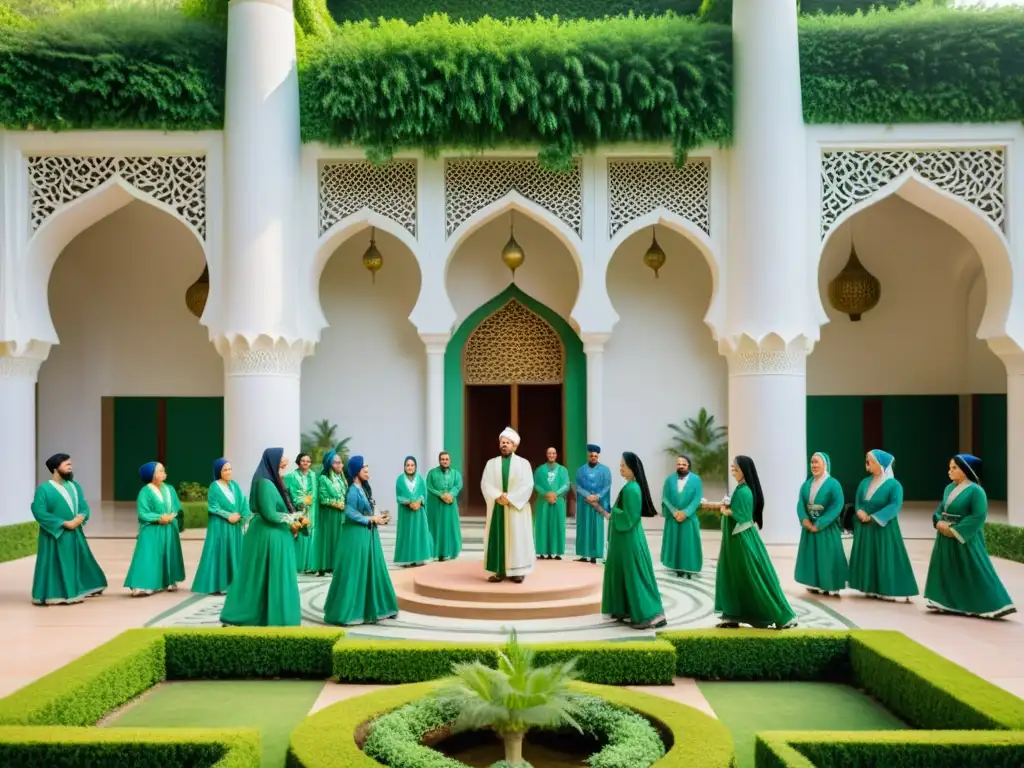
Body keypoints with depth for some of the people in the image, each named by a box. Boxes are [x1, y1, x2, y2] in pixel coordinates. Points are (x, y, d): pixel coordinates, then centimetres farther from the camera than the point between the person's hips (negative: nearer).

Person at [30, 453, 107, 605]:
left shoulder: (74, 485, 9)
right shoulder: (44, 489, -12)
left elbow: (84, 505, 9)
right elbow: (39, 512, -19)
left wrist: (81, 517, -15)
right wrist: (64, 523, -19)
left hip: (75, 533, 7)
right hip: (55, 535, -7)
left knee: (80, 561, 14)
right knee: (56, 564, -1)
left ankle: (77, 591, 28)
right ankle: (56, 595, 8)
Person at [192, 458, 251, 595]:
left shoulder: (235, 486, 10)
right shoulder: (214, 487, -4)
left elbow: (243, 503, 4)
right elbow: (213, 507, -9)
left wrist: (239, 516, -11)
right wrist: (228, 516, -16)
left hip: (235, 526, 5)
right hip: (220, 526, -5)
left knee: (234, 554, 7)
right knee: (219, 554, -3)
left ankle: (231, 583, 13)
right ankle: (216, 585, 2)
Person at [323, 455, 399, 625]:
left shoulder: (364, 488, 11)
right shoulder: (353, 490, -16)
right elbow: (350, 513, -22)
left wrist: (377, 517, -1)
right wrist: (371, 519, -15)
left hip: (368, 534, 9)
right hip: (357, 535, -9)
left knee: (371, 571, 13)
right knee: (355, 572, -4)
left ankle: (371, 608, 22)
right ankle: (345, 612, 4)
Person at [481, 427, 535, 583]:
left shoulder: (523, 463, 3)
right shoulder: (491, 463, 10)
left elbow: (527, 485, -8)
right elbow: (485, 484, -1)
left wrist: (510, 498, -18)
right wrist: (498, 496, -17)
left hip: (516, 508, -2)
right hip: (497, 508, 2)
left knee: (517, 538, -2)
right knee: (497, 539, 1)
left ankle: (517, 571, 3)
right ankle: (499, 571, 6)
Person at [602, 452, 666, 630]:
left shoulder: (631, 489, -21)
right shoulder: (631, 486, 10)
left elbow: (628, 517, -23)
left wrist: (612, 513, -9)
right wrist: (614, 514, 6)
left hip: (628, 539, -10)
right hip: (624, 538, 10)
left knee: (634, 575, -6)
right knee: (625, 574, 16)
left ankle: (649, 615, -3)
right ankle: (626, 610, 24)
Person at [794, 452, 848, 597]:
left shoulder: (833, 484, -9)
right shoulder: (807, 484, 8)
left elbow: (837, 506, -17)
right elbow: (800, 503, 2)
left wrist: (819, 524, -20)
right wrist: (804, 520, -17)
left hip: (827, 528, -5)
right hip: (810, 527, 5)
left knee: (828, 556, -2)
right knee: (811, 555, 9)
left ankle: (831, 587, 7)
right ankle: (814, 585, 19)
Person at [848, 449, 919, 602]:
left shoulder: (893, 484, -10)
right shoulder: (865, 482, 10)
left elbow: (894, 506, -19)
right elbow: (858, 501, 10)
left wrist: (874, 517, -22)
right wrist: (860, 512, -12)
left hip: (884, 529, -6)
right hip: (865, 528, 6)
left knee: (886, 559, -4)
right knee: (867, 558, 9)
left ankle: (888, 591, 1)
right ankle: (871, 589, 18)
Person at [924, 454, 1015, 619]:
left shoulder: (976, 490, -13)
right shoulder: (949, 488, 10)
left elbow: (978, 517, -19)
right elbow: (939, 510, 13)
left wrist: (955, 530, -20)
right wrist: (939, 523, -8)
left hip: (965, 540, -8)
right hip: (946, 539, 8)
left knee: (975, 574, -5)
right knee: (947, 572, 11)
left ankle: (990, 606, 1)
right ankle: (949, 604, 19)